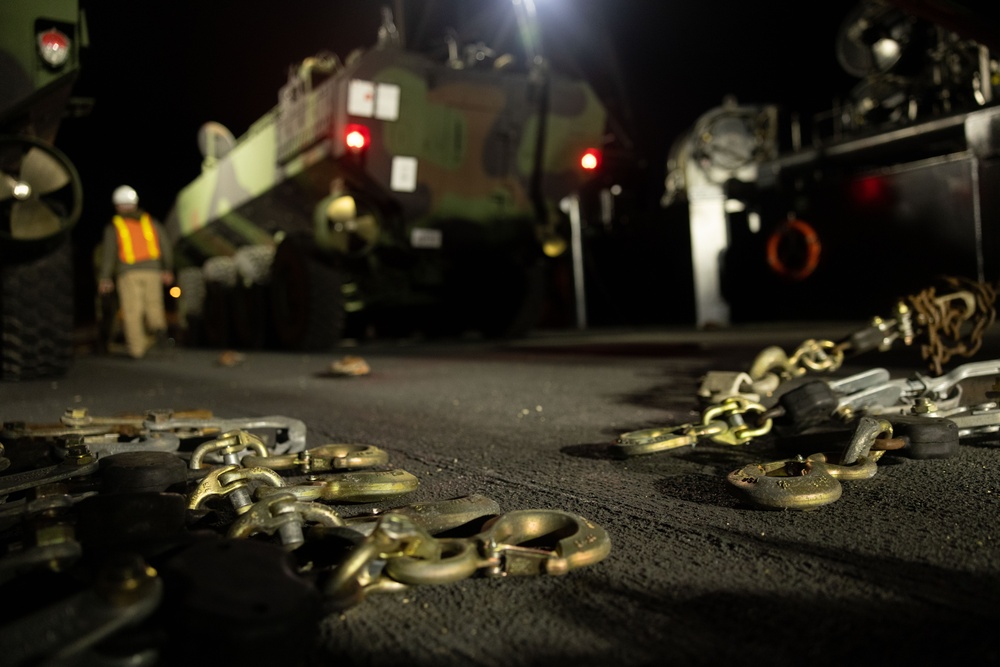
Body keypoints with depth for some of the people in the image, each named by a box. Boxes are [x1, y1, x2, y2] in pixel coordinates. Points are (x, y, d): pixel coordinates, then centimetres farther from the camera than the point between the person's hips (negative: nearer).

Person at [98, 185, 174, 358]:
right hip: (152, 270, 2)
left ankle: (137, 348, 0)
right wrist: (168, 269, 15)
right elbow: (165, 245, 9)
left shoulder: (114, 226, 7)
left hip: (128, 273, -2)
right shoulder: (150, 222, 13)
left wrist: (105, 277, 1)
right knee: (153, 304, 12)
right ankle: (158, 326, -18)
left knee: (132, 311, 2)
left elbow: (108, 252, 0)